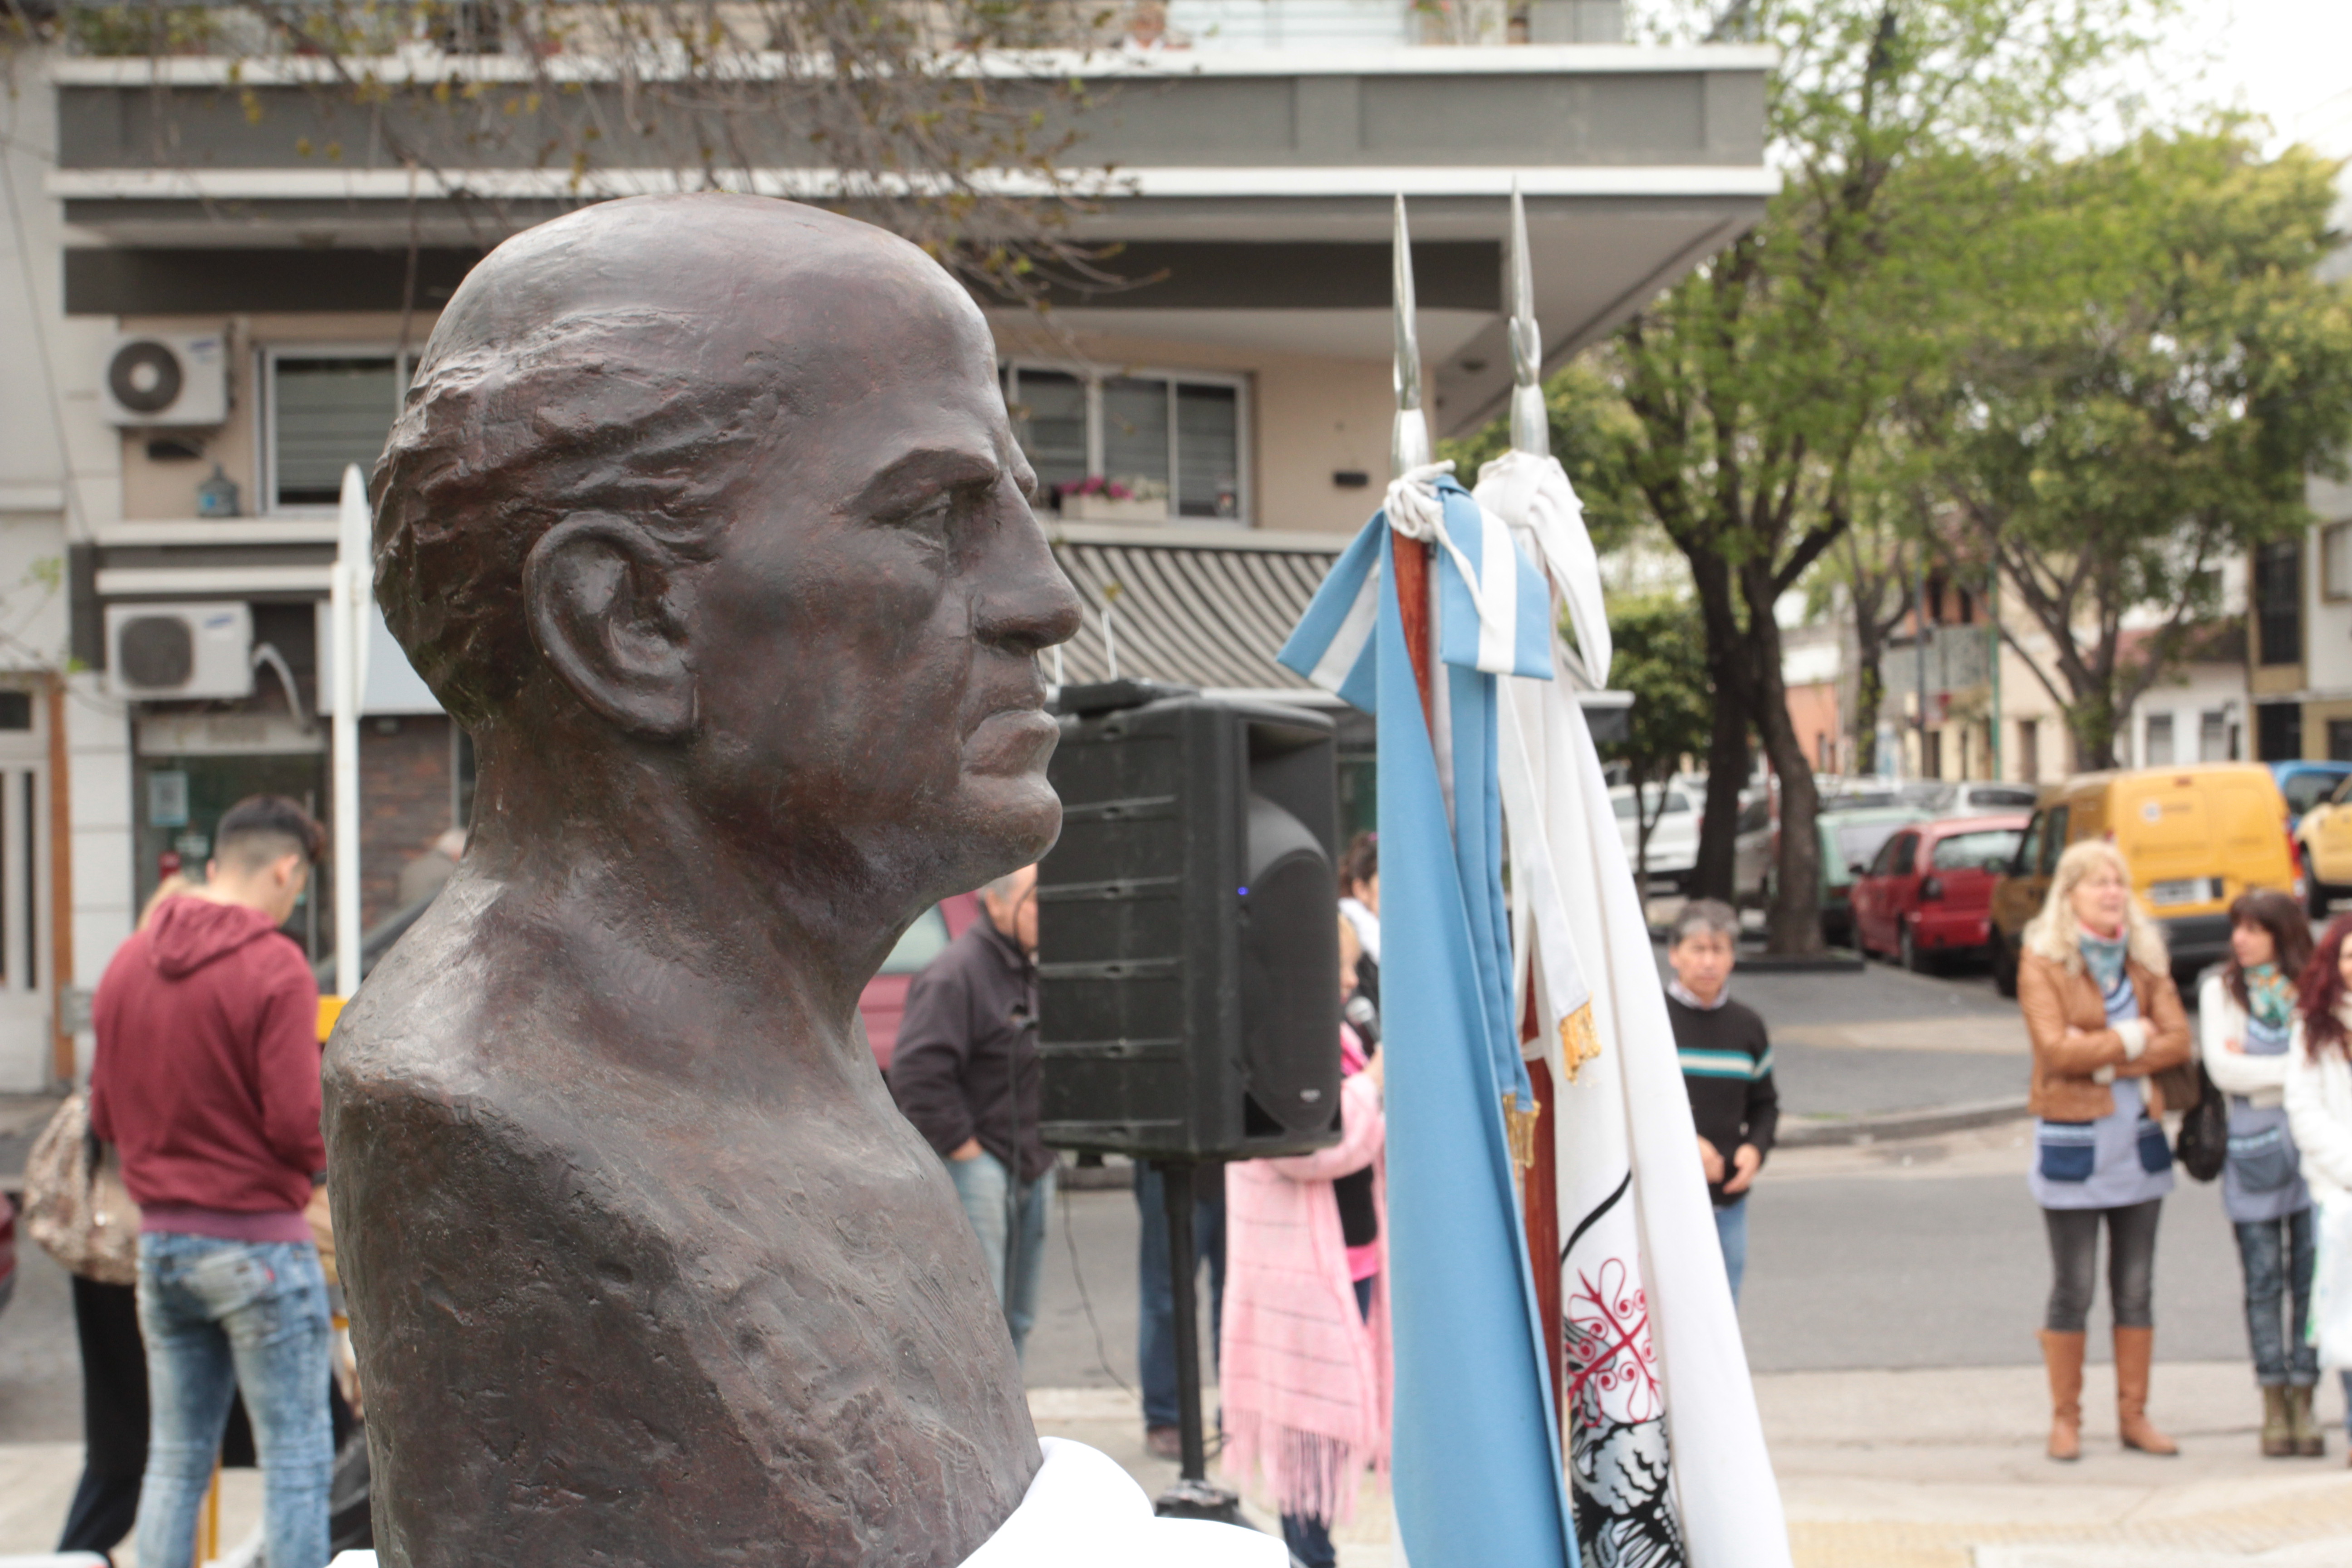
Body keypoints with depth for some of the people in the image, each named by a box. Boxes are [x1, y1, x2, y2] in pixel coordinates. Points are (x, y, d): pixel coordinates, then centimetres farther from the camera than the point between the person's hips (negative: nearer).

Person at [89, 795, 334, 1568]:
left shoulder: (128, 963, 7)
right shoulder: (274, 968, -14)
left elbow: (104, 1116, 12)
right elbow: (298, 1124, -17)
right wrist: (323, 1160, 4)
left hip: (159, 1240, 6)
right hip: (258, 1240, -6)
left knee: (174, 1459, 12)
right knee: (296, 1457, 1)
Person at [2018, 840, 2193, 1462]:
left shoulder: (2145, 956, 7)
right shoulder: (2042, 961, -7)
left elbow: (2177, 1040, -2)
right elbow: (2056, 1049, -18)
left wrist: (2103, 1058, -14)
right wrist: (2132, 1040, -9)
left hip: (2139, 1135, 5)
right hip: (2072, 1137, -5)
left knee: (2136, 1287, 8)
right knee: (2074, 1288, 0)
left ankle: (2133, 1414, 16)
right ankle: (2065, 1418, 10)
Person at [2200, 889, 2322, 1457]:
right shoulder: (2220, 991, 7)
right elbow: (2222, 1069, -4)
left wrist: (2256, 1067, -7)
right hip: (2253, 1147, 0)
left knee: (2310, 1278, 0)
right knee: (2264, 1282, 2)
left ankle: (2303, 1398, 7)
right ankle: (2274, 1404, 7)